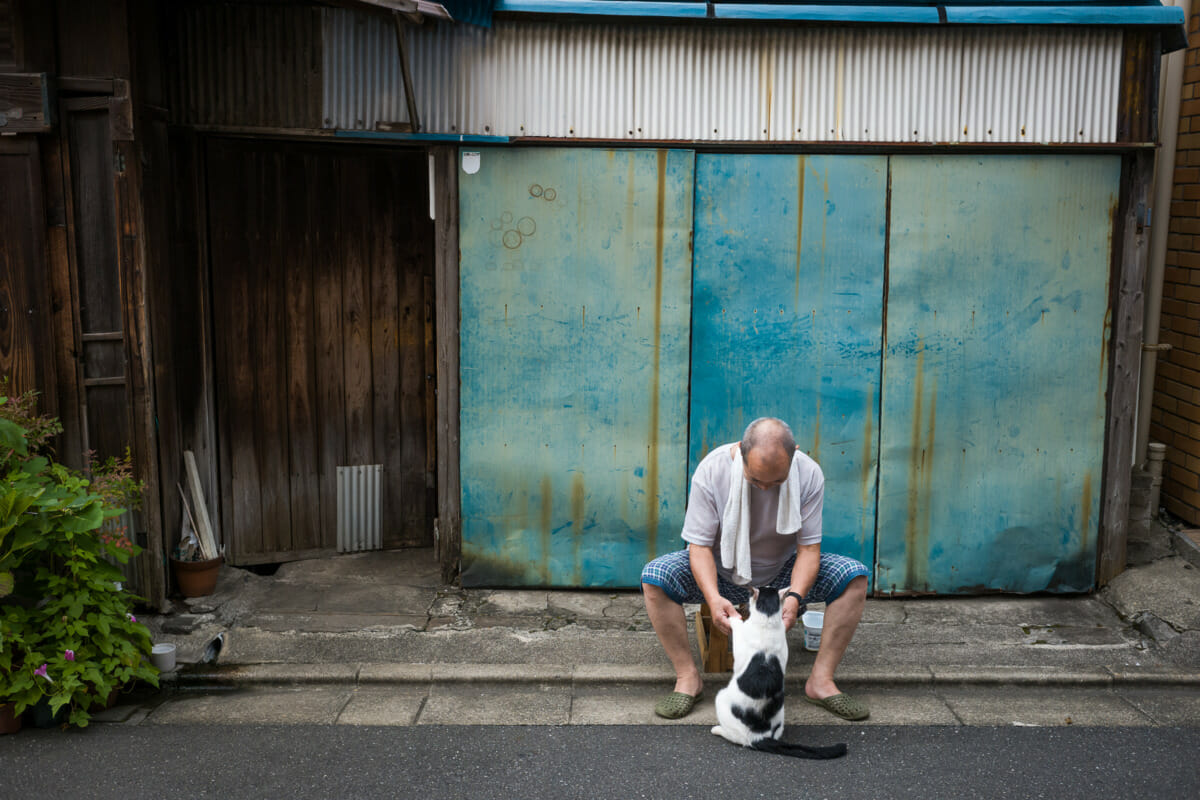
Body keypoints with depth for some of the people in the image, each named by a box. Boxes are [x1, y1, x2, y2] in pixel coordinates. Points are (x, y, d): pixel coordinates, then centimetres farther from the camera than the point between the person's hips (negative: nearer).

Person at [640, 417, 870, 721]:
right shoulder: (711, 470, -24)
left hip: (781, 572, 2)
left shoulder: (809, 474, -19)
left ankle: (821, 680, -12)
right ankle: (688, 677, -14)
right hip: (721, 571, -1)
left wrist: (794, 596, -34)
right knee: (654, 578, -28)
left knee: (855, 576, -20)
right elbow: (699, 545, -21)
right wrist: (713, 597, -39)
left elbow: (808, 547, -16)